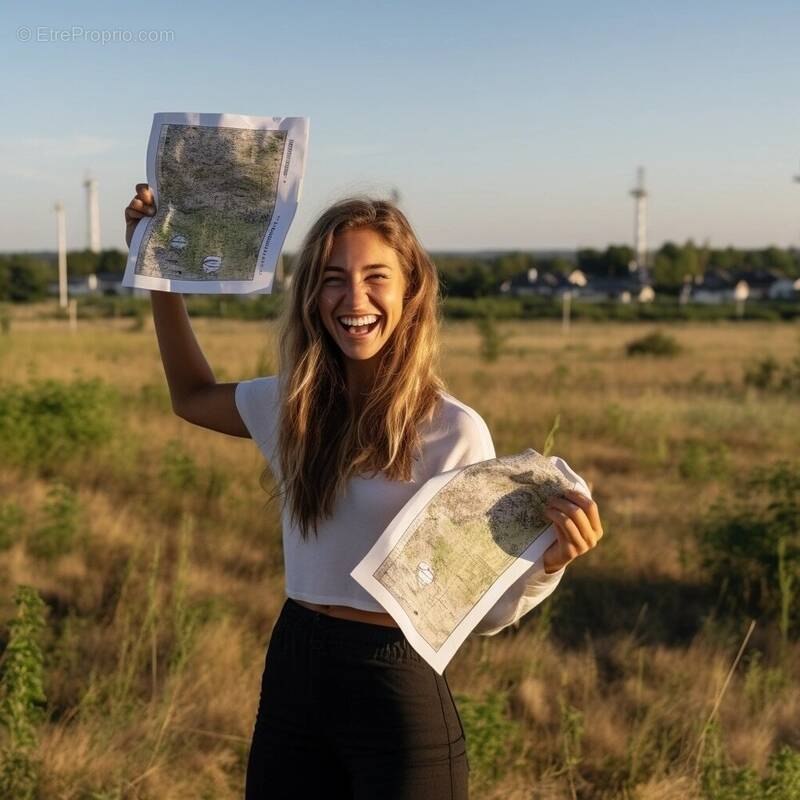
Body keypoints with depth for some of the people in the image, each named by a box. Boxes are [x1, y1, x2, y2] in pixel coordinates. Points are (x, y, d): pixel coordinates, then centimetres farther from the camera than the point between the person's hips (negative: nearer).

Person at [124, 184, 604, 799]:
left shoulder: (454, 432, -13)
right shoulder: (292, 404, 2)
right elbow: (194, 397, 22)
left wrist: (550, 561, -29)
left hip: (400, 688, -5)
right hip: (292, 676, 5)